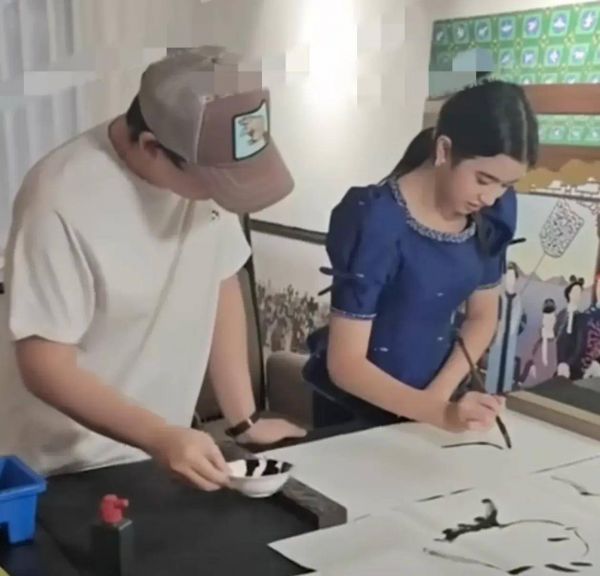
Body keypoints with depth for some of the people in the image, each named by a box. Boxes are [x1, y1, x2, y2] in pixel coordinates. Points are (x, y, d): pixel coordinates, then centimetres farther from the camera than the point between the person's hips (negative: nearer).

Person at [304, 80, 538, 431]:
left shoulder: (497, 211, -10)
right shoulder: (377, 222, -27)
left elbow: (483, 316, 1)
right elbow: (345, 364, -26)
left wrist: (438, 395, -11)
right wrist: (440, 413, -35)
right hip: (357, 407, -4)